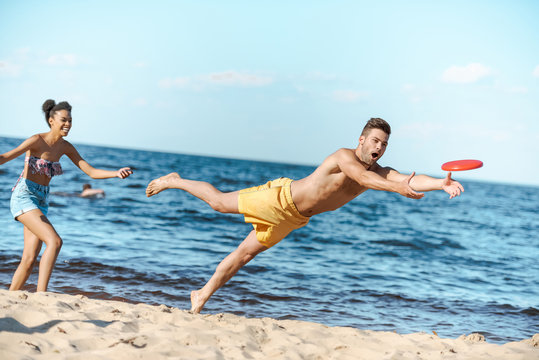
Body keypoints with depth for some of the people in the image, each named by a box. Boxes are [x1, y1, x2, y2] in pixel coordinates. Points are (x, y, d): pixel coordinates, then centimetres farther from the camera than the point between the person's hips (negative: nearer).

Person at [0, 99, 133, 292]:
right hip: (23, 197, -7)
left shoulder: (65, 147, 7)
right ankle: (41, 295, -26)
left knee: (29, 260, 5)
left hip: (41, 201, 7)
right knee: (54, 241, -24)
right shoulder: (37, 140, -13)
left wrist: (116, 173, -10)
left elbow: (91, 172, 6)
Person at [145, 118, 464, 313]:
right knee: (220, 202, 3)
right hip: (280, 198, -7)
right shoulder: (345, 156, -26)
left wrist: (441, 184, -38)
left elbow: (410, 180, -21)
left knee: (246, 253, 12)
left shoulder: (380, 171, -6)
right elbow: (362, 176, -47)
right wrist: (398, 188, -58)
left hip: (294, 217, 7)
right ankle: (175, 181, 26)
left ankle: (203, 295, 21)